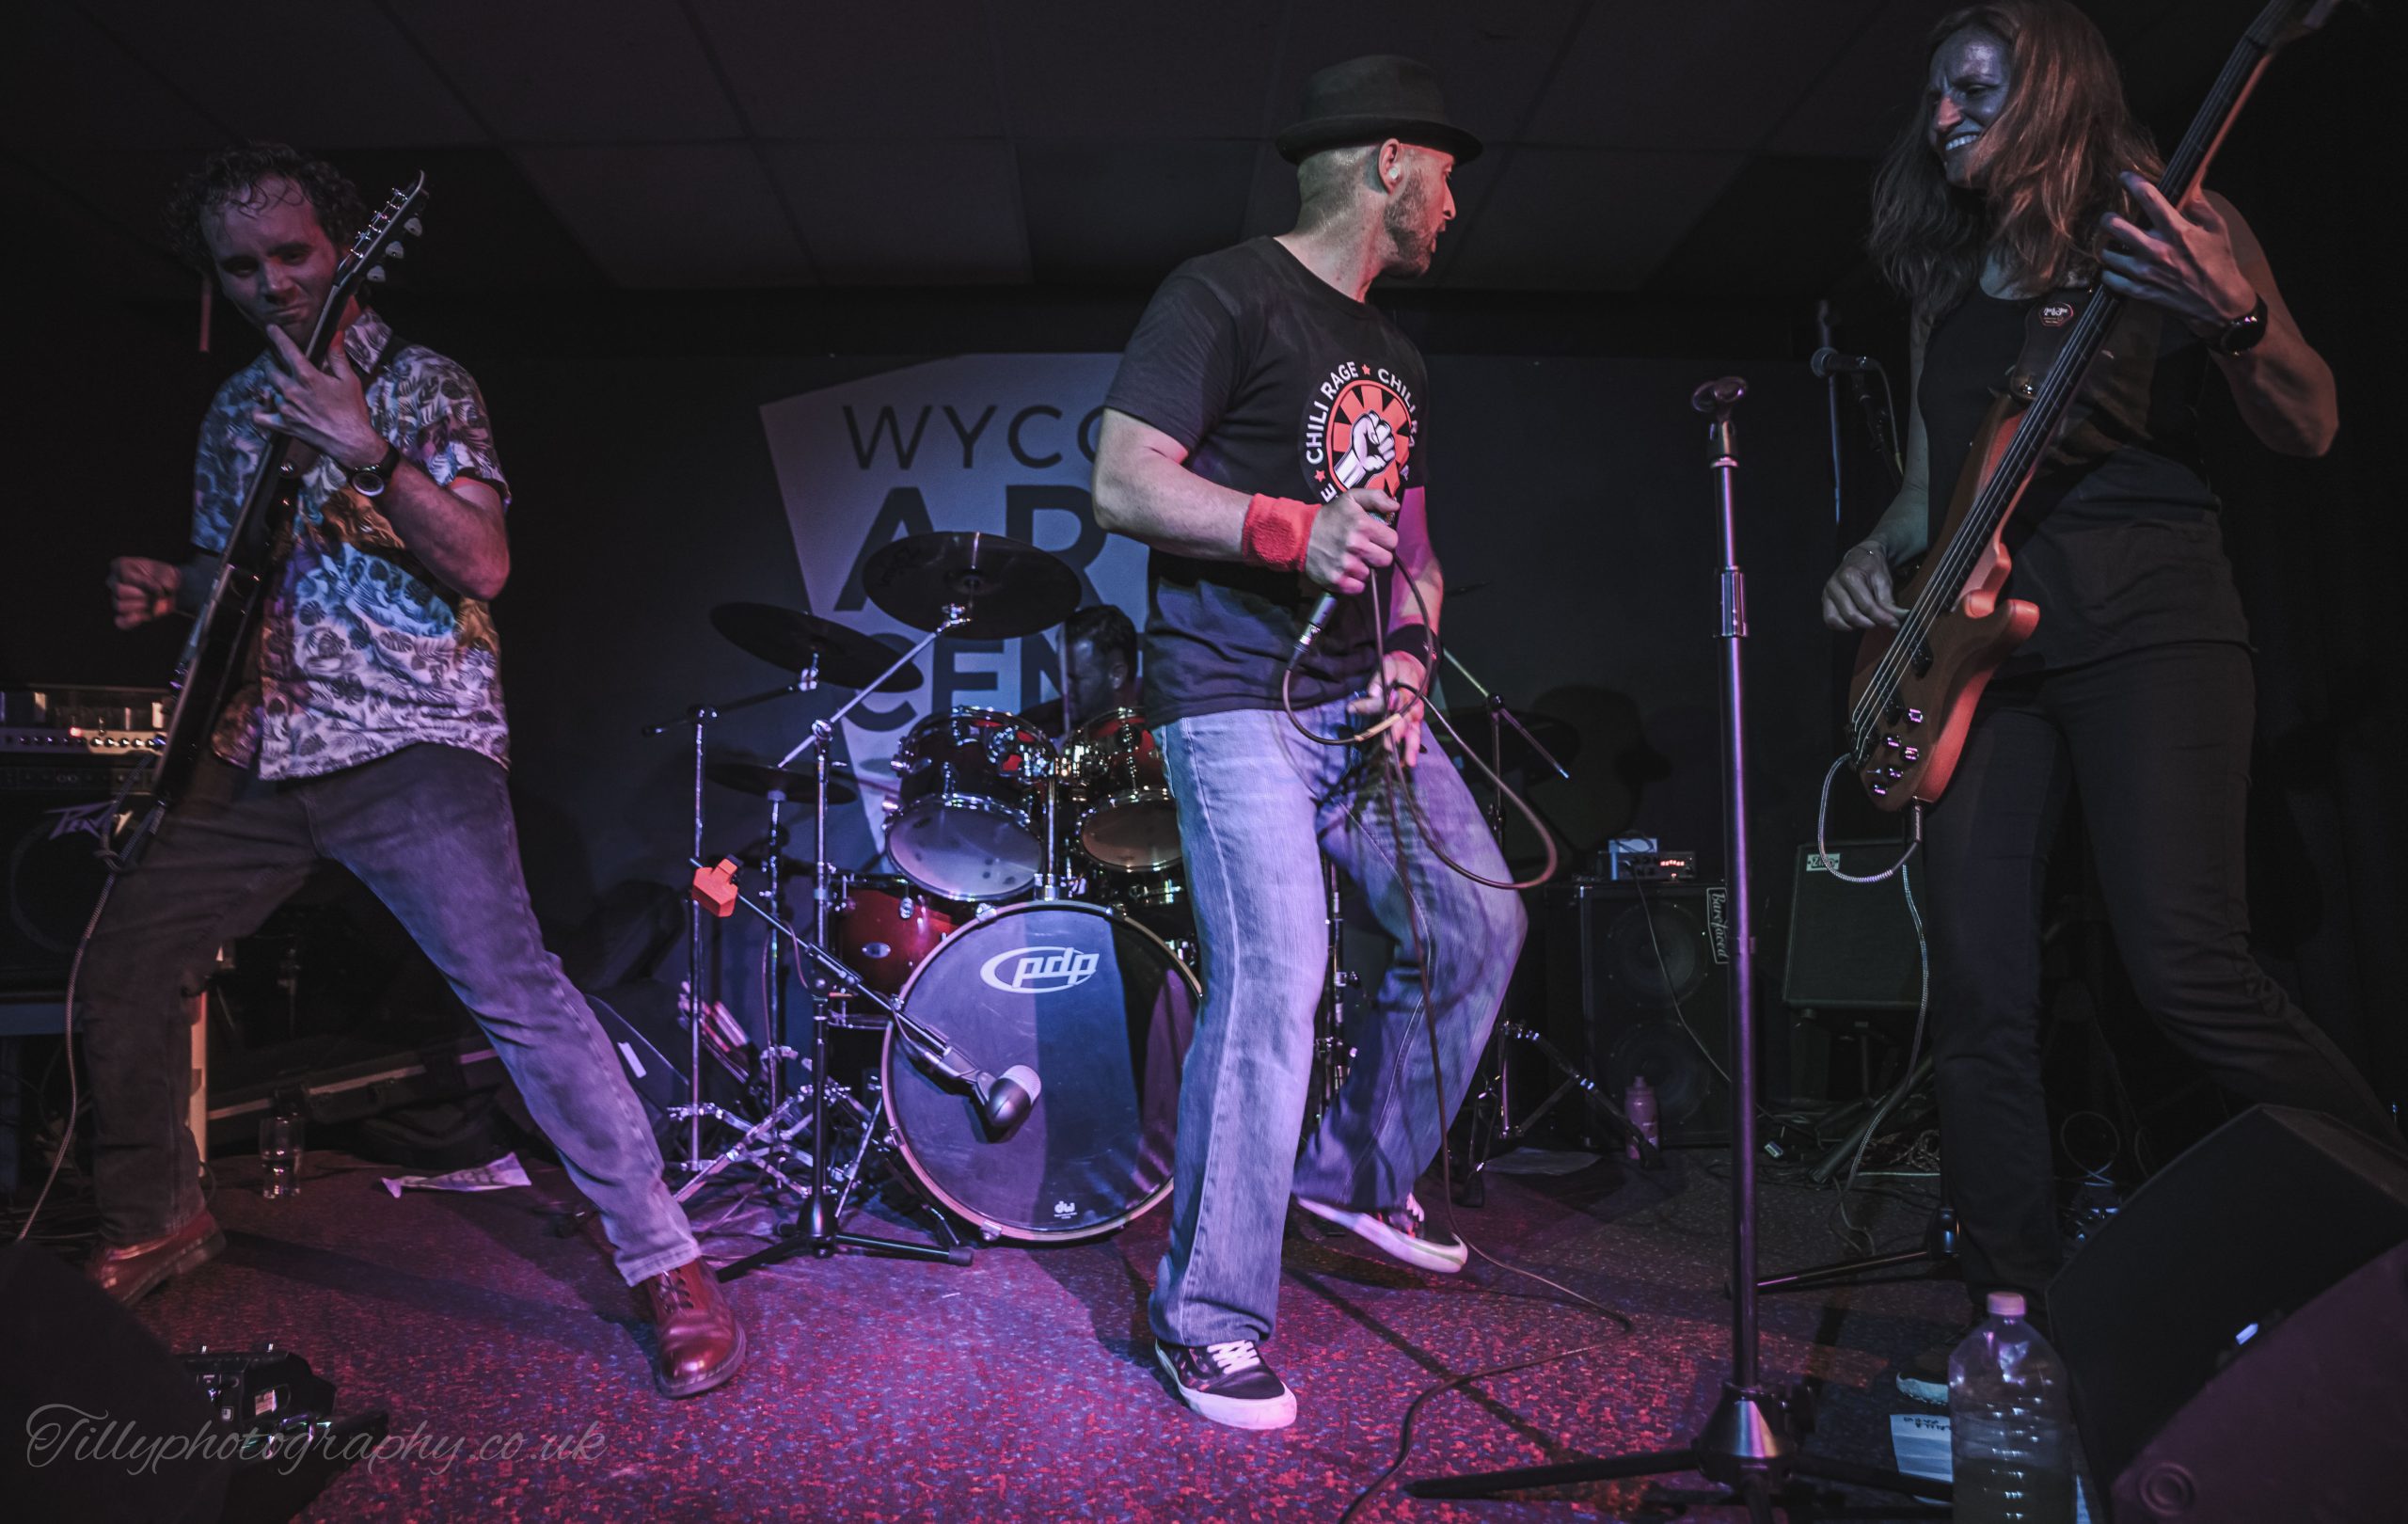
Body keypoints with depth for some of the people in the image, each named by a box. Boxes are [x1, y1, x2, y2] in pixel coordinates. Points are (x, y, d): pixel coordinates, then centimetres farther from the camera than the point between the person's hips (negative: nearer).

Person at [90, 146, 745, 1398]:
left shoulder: (419, 382, 0)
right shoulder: (234, 411, 18)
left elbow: (482, 564, -13)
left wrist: (365, 451, -24)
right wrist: (169, 591, 7)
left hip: (409, 741, -7)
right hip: (256, 754, 7)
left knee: (511, 985, -20)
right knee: (118, 972, 9)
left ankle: (668, 1266, -13)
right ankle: (156, 1222, 34)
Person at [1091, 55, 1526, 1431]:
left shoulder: (1399, 360, 20)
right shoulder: (1226, 297, -5)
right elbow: (1122, 484, -13)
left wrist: (1410, 659, 4)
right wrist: (1291, 529, -24)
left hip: (1364, 702, 9)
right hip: (1237, 698, -9)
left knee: (1481, 925, 9)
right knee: (1275, 980, -16)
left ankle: (1360, 1175, 29)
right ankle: (1209, 1318, 0)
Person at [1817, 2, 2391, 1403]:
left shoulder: (2181, 231, 6)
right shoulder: (1947, 286, 20)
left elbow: (2310, 432, -2)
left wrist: (2237, 320, -21)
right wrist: (1876, 559, 3)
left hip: (2149, 618, -4)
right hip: (1984, 641, 5)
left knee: (2187, 964, -18)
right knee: (1981, 994, -2)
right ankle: (2017, 1308, 7)